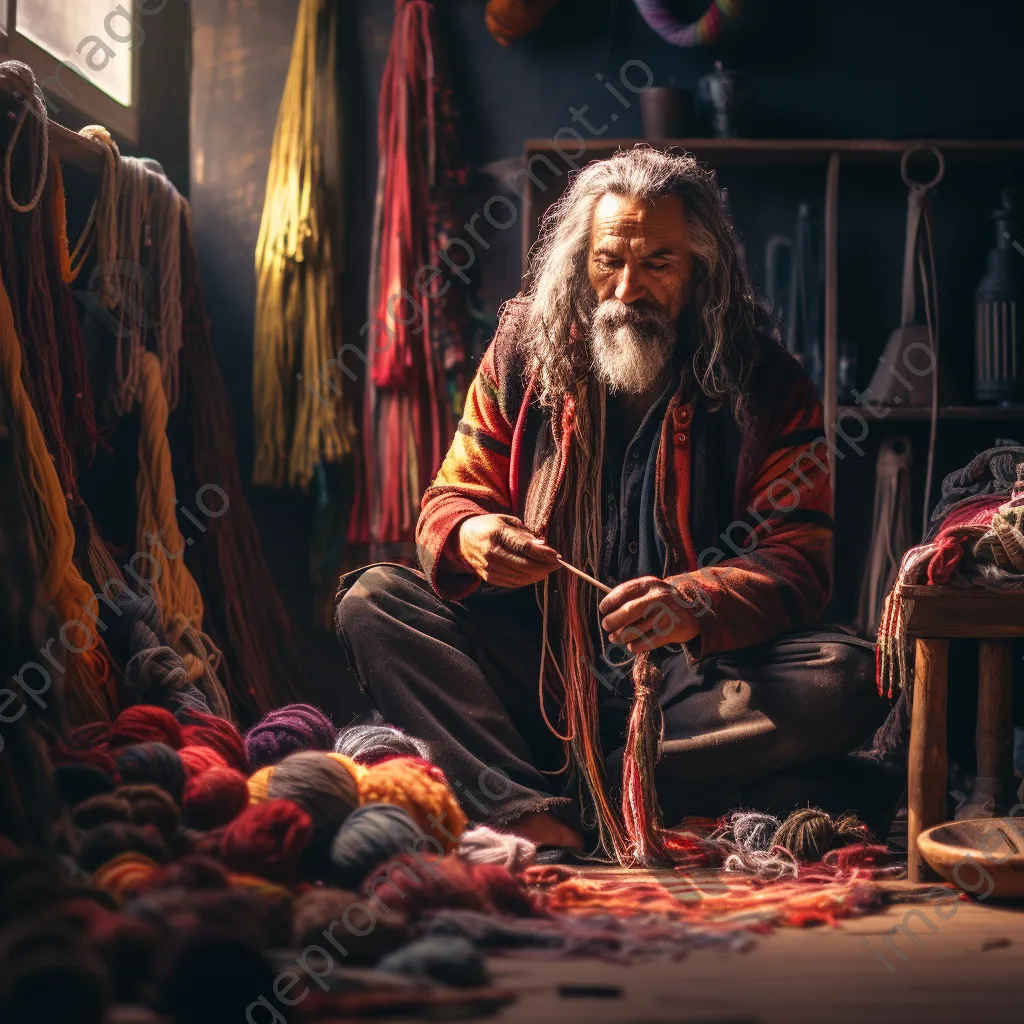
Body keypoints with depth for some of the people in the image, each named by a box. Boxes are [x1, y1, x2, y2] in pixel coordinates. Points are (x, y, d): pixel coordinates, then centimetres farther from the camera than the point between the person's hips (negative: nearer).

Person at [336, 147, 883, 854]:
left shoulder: (770, 386, -3)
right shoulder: (522, 353, 4)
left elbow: (798, 561, -10)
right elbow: (450, 501, 8)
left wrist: (696, 604, -32)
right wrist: (470, 537, -19)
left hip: (696, 675, -2)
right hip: (543, 662, 2)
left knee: (849, 681, -29)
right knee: (372, 601, -18)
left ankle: (573, 790, -29)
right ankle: (529, 815, -37)